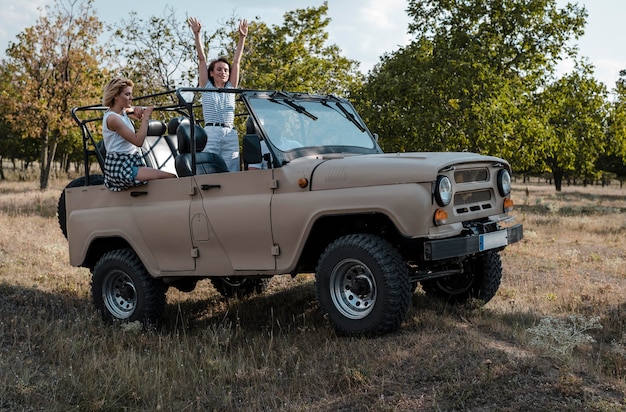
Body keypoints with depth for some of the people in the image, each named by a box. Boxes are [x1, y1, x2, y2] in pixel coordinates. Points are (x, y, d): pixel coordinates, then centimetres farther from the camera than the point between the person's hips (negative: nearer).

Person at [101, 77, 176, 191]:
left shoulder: (122, 112, 11)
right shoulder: (112, 118, -16)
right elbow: (138, 141, -21)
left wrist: (138, 110, 2)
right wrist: (146, 117, -13)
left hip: (129, 164, 10)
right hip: (120, 168, -10)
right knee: (171, 178, -22)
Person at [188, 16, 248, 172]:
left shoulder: (231, 88, 20)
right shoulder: (207, 88, 13)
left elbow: (236, 62, 14)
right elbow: (202, 59, 6)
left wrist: (242, 37, 10)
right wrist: (197, 34, 0)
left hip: (230, 135, 3)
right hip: (211, 133, -3)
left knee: (231, 173, -6)